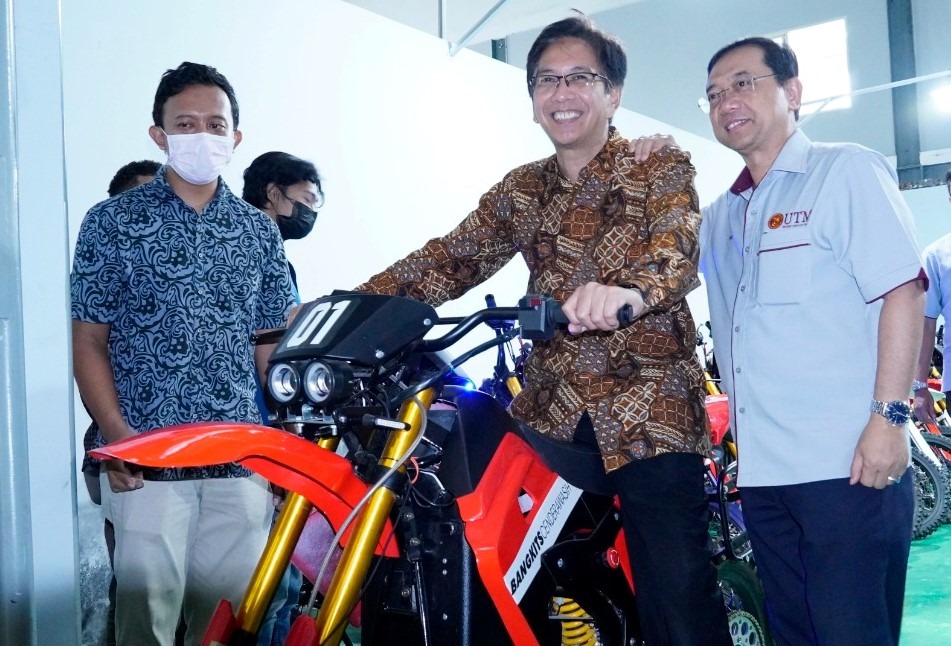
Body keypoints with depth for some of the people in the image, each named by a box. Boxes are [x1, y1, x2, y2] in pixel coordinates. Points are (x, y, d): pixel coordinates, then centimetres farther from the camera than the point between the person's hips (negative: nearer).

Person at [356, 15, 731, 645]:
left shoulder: (661, 166, 0)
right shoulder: (521, 190, 16)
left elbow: (680, 246, -19)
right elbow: (450, 258, 8)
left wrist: (631, 288, -44)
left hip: (652, 409, -4)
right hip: (551, 409, 5)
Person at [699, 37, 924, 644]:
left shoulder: (848, 172, -2)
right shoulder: (719, 215, 18)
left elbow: (903, 292, -10)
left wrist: (889, 417, -18)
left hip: (847, 466, -7)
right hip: (762, 470, 7)